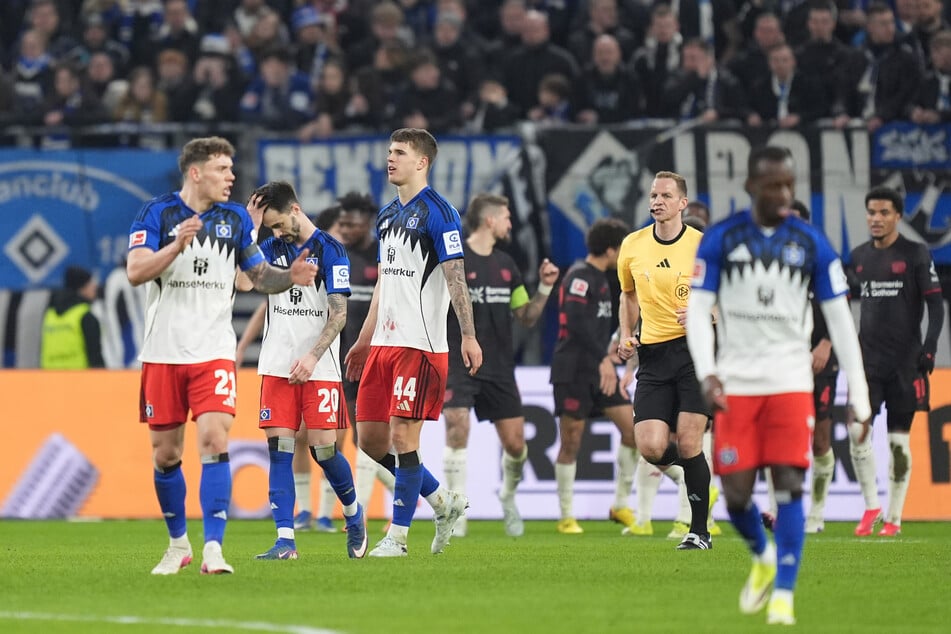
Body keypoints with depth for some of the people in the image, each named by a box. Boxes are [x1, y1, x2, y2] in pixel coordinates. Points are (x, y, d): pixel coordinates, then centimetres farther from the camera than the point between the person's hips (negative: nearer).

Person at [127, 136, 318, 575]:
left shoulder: (236, 218, 6)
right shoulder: (157, 213, -3)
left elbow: (260, 275, 15)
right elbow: (135, 271, -14)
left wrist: (289, 276, -6)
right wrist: (177, 245, -29)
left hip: (213, 352, 1)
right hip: (163, 353, -1)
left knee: (214, 440, -16)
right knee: (165, 454, 6)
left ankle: (213, 550, -18)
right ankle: (178, 543, 25)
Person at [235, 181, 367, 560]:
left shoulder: (330, 250, -5)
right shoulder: (272, 248, 9)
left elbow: (339, 313, -8)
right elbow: (244, 283, -7)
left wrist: (312, 357, -17)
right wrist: (251, 228, -8)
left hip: (320, 368, -4)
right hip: (277, 367, 4)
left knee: (323, 447, -6)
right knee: (279, 448, -4)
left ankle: (353, 514, 22)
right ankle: (285, 540, -4)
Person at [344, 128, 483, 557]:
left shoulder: (438, 213, -8)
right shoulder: (387, 215, 17)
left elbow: (456, 277, -13)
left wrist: (468, 334, -21)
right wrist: (364, 341, 26)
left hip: (420, 345, -9)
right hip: (384, 343, 9)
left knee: (403, 437, -8)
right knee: (370, 438, 6)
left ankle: (397, 537, -1)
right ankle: (443, 501, 21)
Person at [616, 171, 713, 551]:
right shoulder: (632, 246, 7)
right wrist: (626, 336, 10)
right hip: (653, 354, 3)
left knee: (688, 444, -11)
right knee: (651, 448, -10)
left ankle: (699, 530, 4)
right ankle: (694, 465, 25)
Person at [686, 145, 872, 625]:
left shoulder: (811, 244, 2)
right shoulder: (720, 239, -1)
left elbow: (840, 320, 4)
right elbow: (697, 310, -3)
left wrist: (859, 394, 0)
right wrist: (707, 374, -19)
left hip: (790, 382, 0)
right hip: (736, 383, 0)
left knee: (789, 485, -11)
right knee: (736, 494, -2)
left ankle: (783, 596, -5)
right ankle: (763, 558, 30)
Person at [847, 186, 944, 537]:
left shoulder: (916, 255, -2)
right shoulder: (858, 257, 10)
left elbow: (935, 305, -3)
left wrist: (929, 347, -14)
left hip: (905, 361, -3)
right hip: (868, 359, 3)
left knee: (898, 439, -1)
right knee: (857, 431, -11)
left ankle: (894, 517, 8)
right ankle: (871, 506, 4)